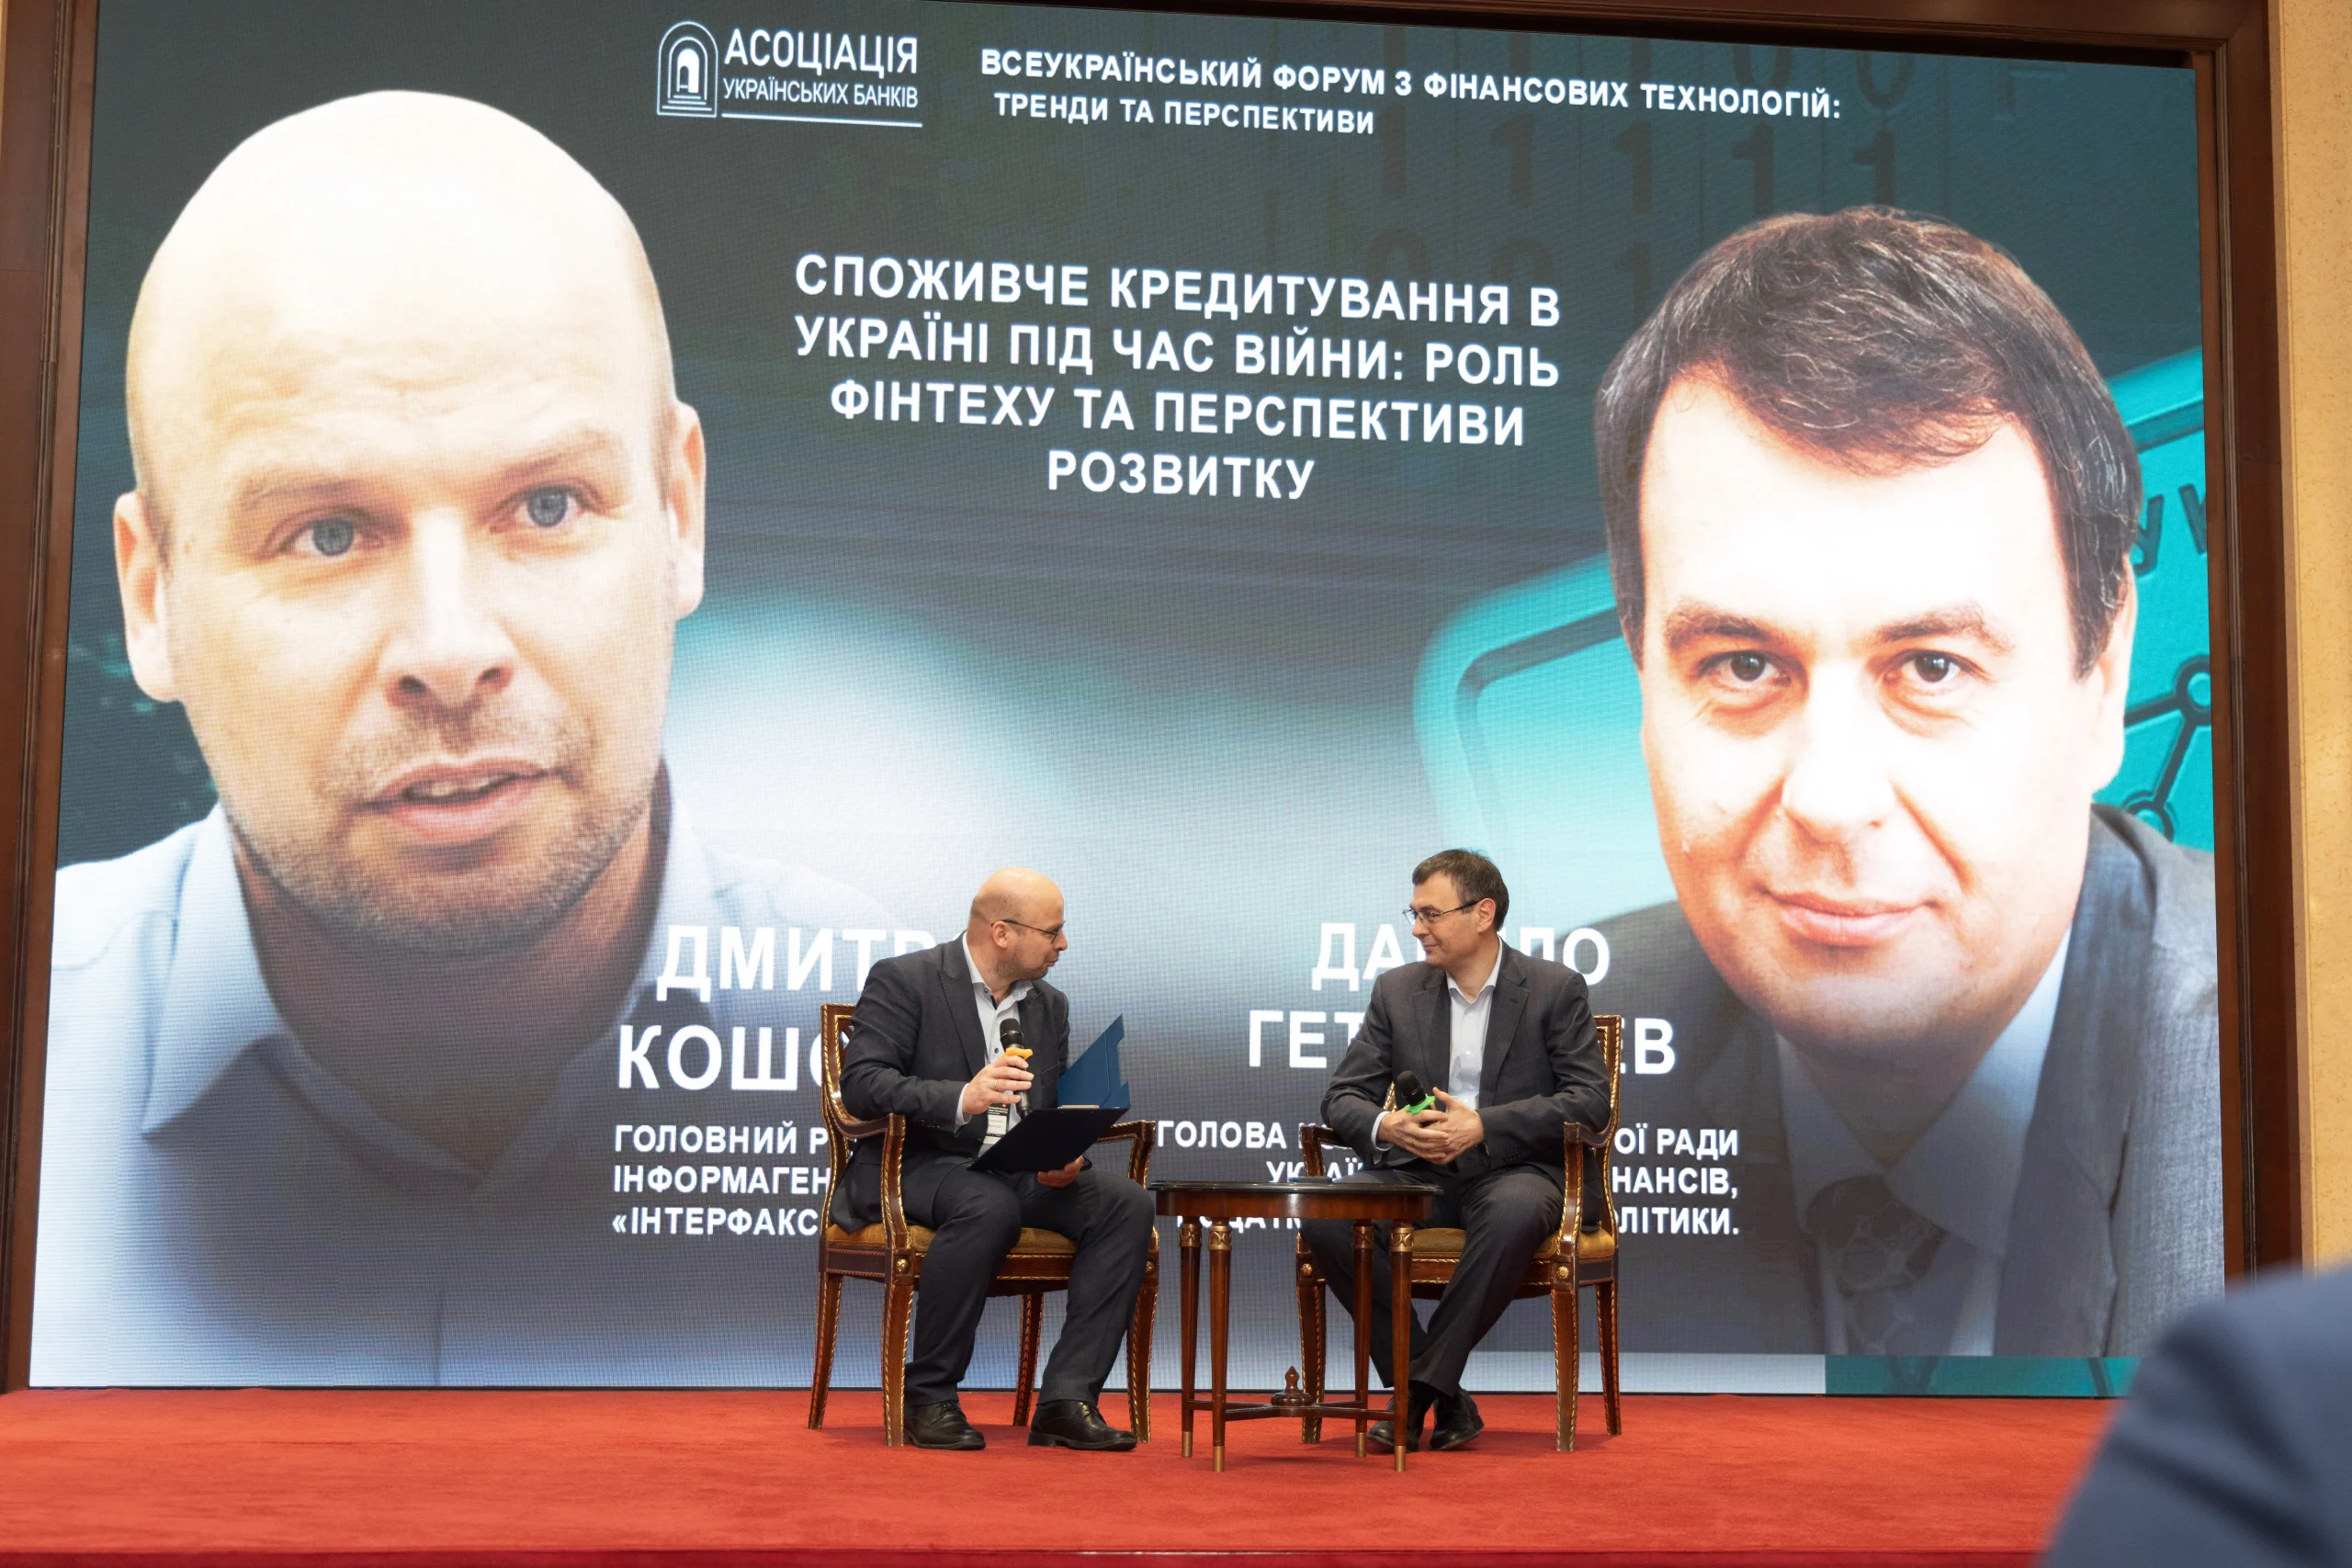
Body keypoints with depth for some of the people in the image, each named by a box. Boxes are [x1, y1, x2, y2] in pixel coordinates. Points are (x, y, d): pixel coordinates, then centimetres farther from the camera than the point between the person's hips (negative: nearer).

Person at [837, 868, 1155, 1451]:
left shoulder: (1049, 1005, 16)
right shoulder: (903, 981, -4)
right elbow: (860, 1082, -16)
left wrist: (1065, 1158, -8)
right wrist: (961, 1099, -32)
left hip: (1020, 1173, 6)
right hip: (916, 1166, -6)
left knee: (1126, 1202, -17)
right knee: (990, 1206, -37)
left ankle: (1067, 1400, -19)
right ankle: (928, 1399, -21)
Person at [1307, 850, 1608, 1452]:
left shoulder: (1556, 988, 2)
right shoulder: (1397, 990, 11)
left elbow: (1590, 1101, -7)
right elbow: (1342, 1096, 8)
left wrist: (1484, 1126, -19)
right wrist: (1384, 1126, -17)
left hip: (1511, 1169, -3)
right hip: (1415, 1171, 3)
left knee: (1514, 1213, -40)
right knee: (1326, 1216, -27)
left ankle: (1421, 1386, -27)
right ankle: (1444, 1399, -20)